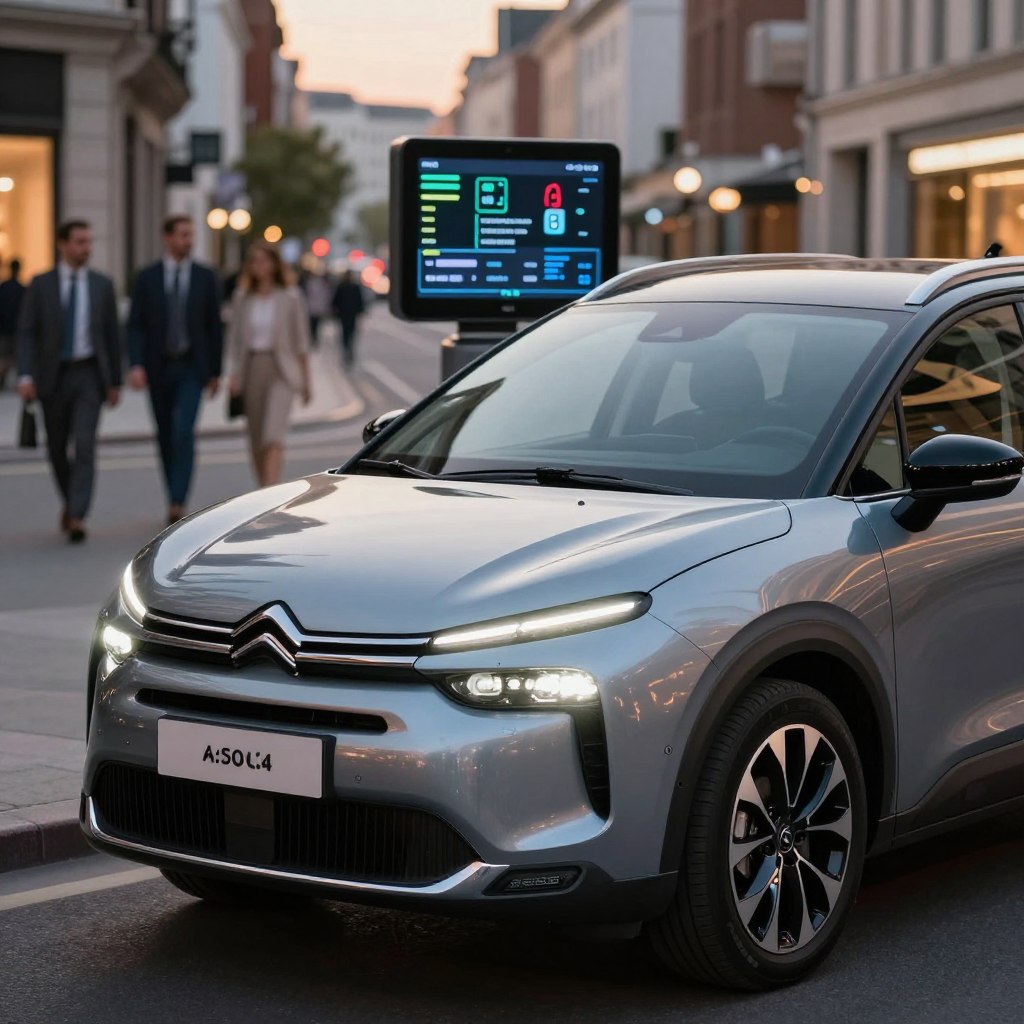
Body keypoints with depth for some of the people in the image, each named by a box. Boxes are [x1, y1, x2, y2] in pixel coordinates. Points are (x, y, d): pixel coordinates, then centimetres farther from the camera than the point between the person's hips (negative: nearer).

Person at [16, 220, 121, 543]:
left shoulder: (102, 285, 4)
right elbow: (27, 333, -3)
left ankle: (77, 517, -18)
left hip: (88, 375, -1)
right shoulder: (41, 284, 0)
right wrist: (26, 376, -15)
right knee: (57, 449, 11)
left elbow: (112, 335, 8)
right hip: (52, 375, 1)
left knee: (84, 446, -15)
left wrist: (115, 381, 8)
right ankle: (71, 501, 35)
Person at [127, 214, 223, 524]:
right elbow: (136, 325, -1)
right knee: (165, 436, 9)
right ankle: (174, 497, 22)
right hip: (158, 368, 2)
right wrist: (136, 365, -14)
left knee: (184, 431, -17)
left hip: (192, 368, -2)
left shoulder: (205, 277, 2)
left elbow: (215, 327, 5)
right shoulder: (147, 277, 1)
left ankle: (178, 503, -21)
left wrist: (215, 371, 4)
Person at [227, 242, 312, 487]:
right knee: (256, 440, 8)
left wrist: (305, 381, 5)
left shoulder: (290, 297, 1)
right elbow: (234, 338, 9)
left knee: (273, 434, -18)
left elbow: (301, 340, 4)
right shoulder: (242, 297, 8)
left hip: (280, 370, -4)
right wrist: (235, 373, -3)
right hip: (251, 368, 4)